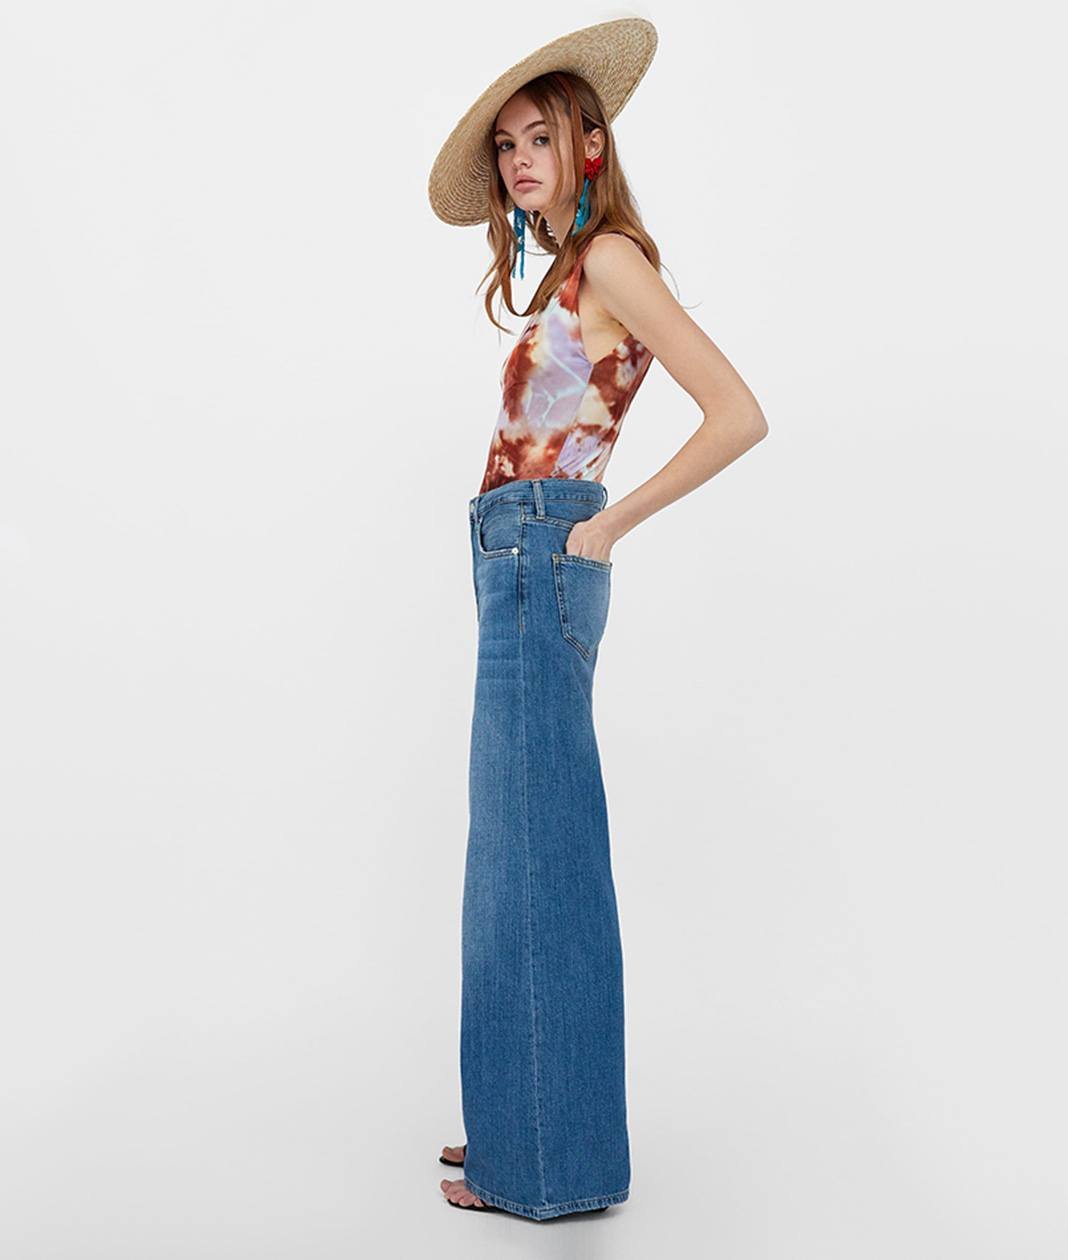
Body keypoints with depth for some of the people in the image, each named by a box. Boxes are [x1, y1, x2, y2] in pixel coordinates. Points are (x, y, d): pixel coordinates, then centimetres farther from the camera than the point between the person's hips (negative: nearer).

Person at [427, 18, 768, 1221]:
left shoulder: (611, 259, -8)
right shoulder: (570, 275, 20)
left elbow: (740, 415, -17)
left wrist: (608, 524, -13)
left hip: (540, 561, -10)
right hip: (520, 571, 10)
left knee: (539, 849, -5)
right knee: (520, 848, 13)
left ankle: (551, 1159, 8)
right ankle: (522, 1122, 25)